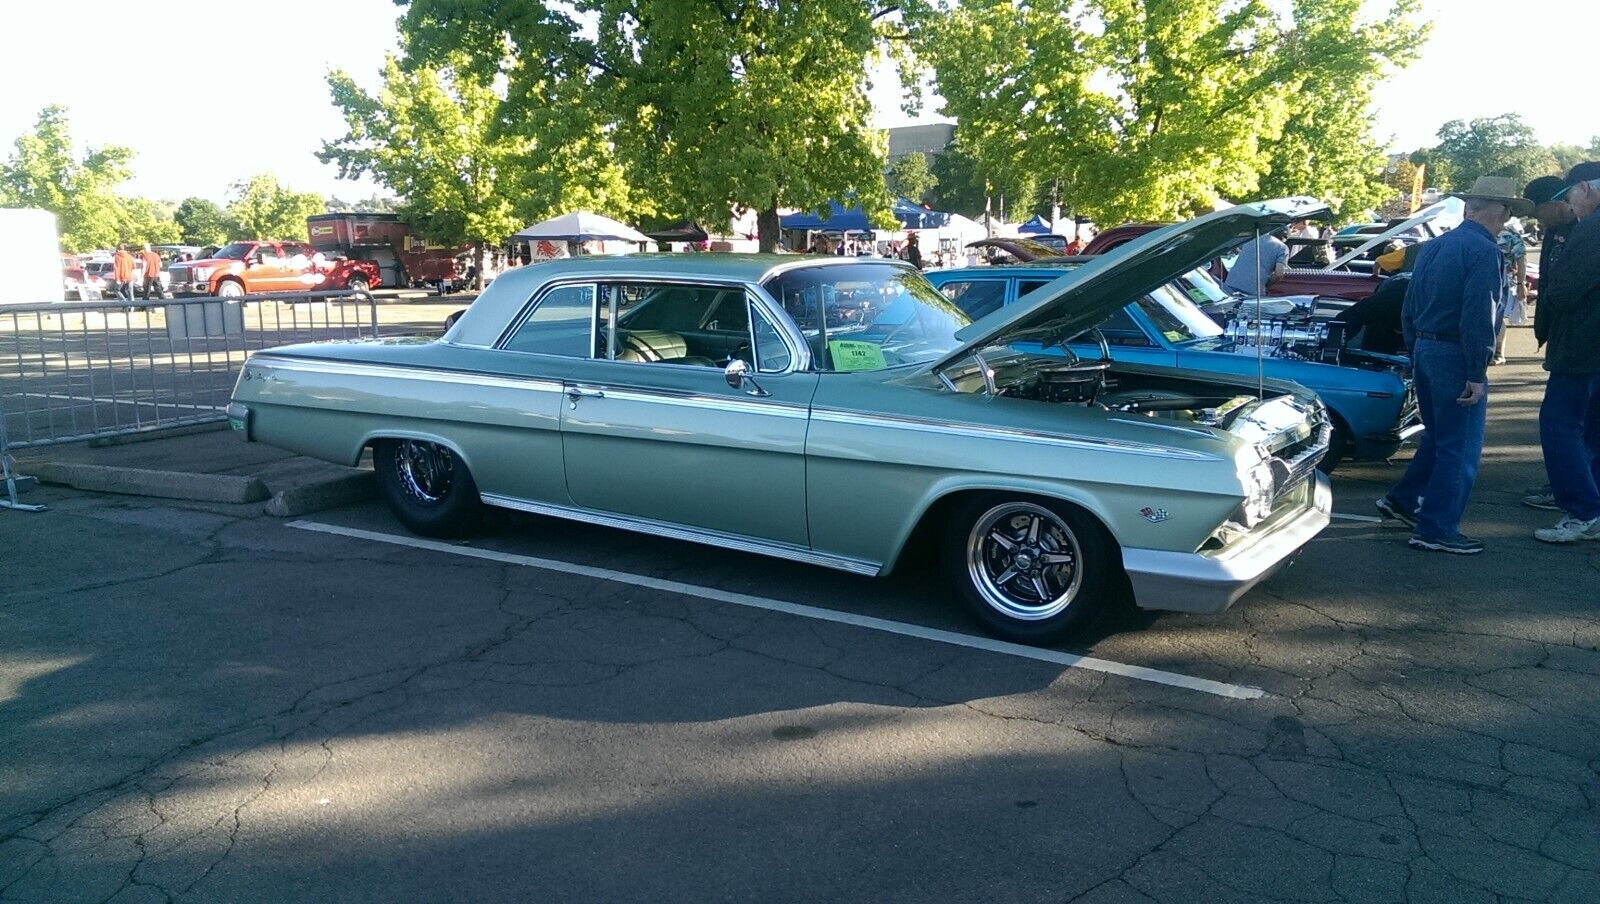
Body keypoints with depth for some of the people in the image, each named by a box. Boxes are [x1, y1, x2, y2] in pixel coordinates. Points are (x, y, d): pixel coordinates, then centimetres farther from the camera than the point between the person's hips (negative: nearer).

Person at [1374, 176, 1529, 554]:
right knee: (1460, 450, 1)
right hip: (1456, 357, -8)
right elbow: (1477, 319, -21)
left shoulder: (1433, 247, 11)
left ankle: (1402, 500, 28)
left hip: (1425, 352, 8)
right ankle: (1436, 530, 5)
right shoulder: (1485, 251, -15)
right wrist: (1477, 375, -19)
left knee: (1438, 438, 23)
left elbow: (1409, 309, 15)